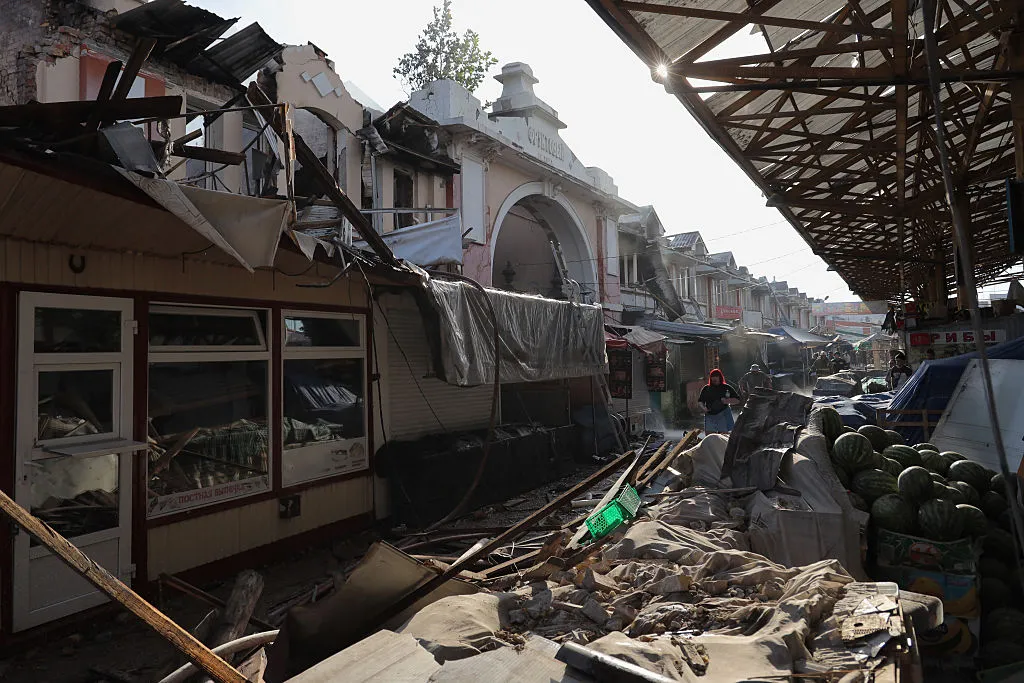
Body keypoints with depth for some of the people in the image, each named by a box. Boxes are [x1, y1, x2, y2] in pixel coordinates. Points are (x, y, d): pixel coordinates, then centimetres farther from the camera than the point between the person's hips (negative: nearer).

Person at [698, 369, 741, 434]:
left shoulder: (727, 388, 6)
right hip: (710, 416, 2)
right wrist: (703, 407, -4)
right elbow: (700, 401, 17)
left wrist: (728, 401, -12)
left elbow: (737, 400, 6)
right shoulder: (706, 388, 12)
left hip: (723, 416, -2)